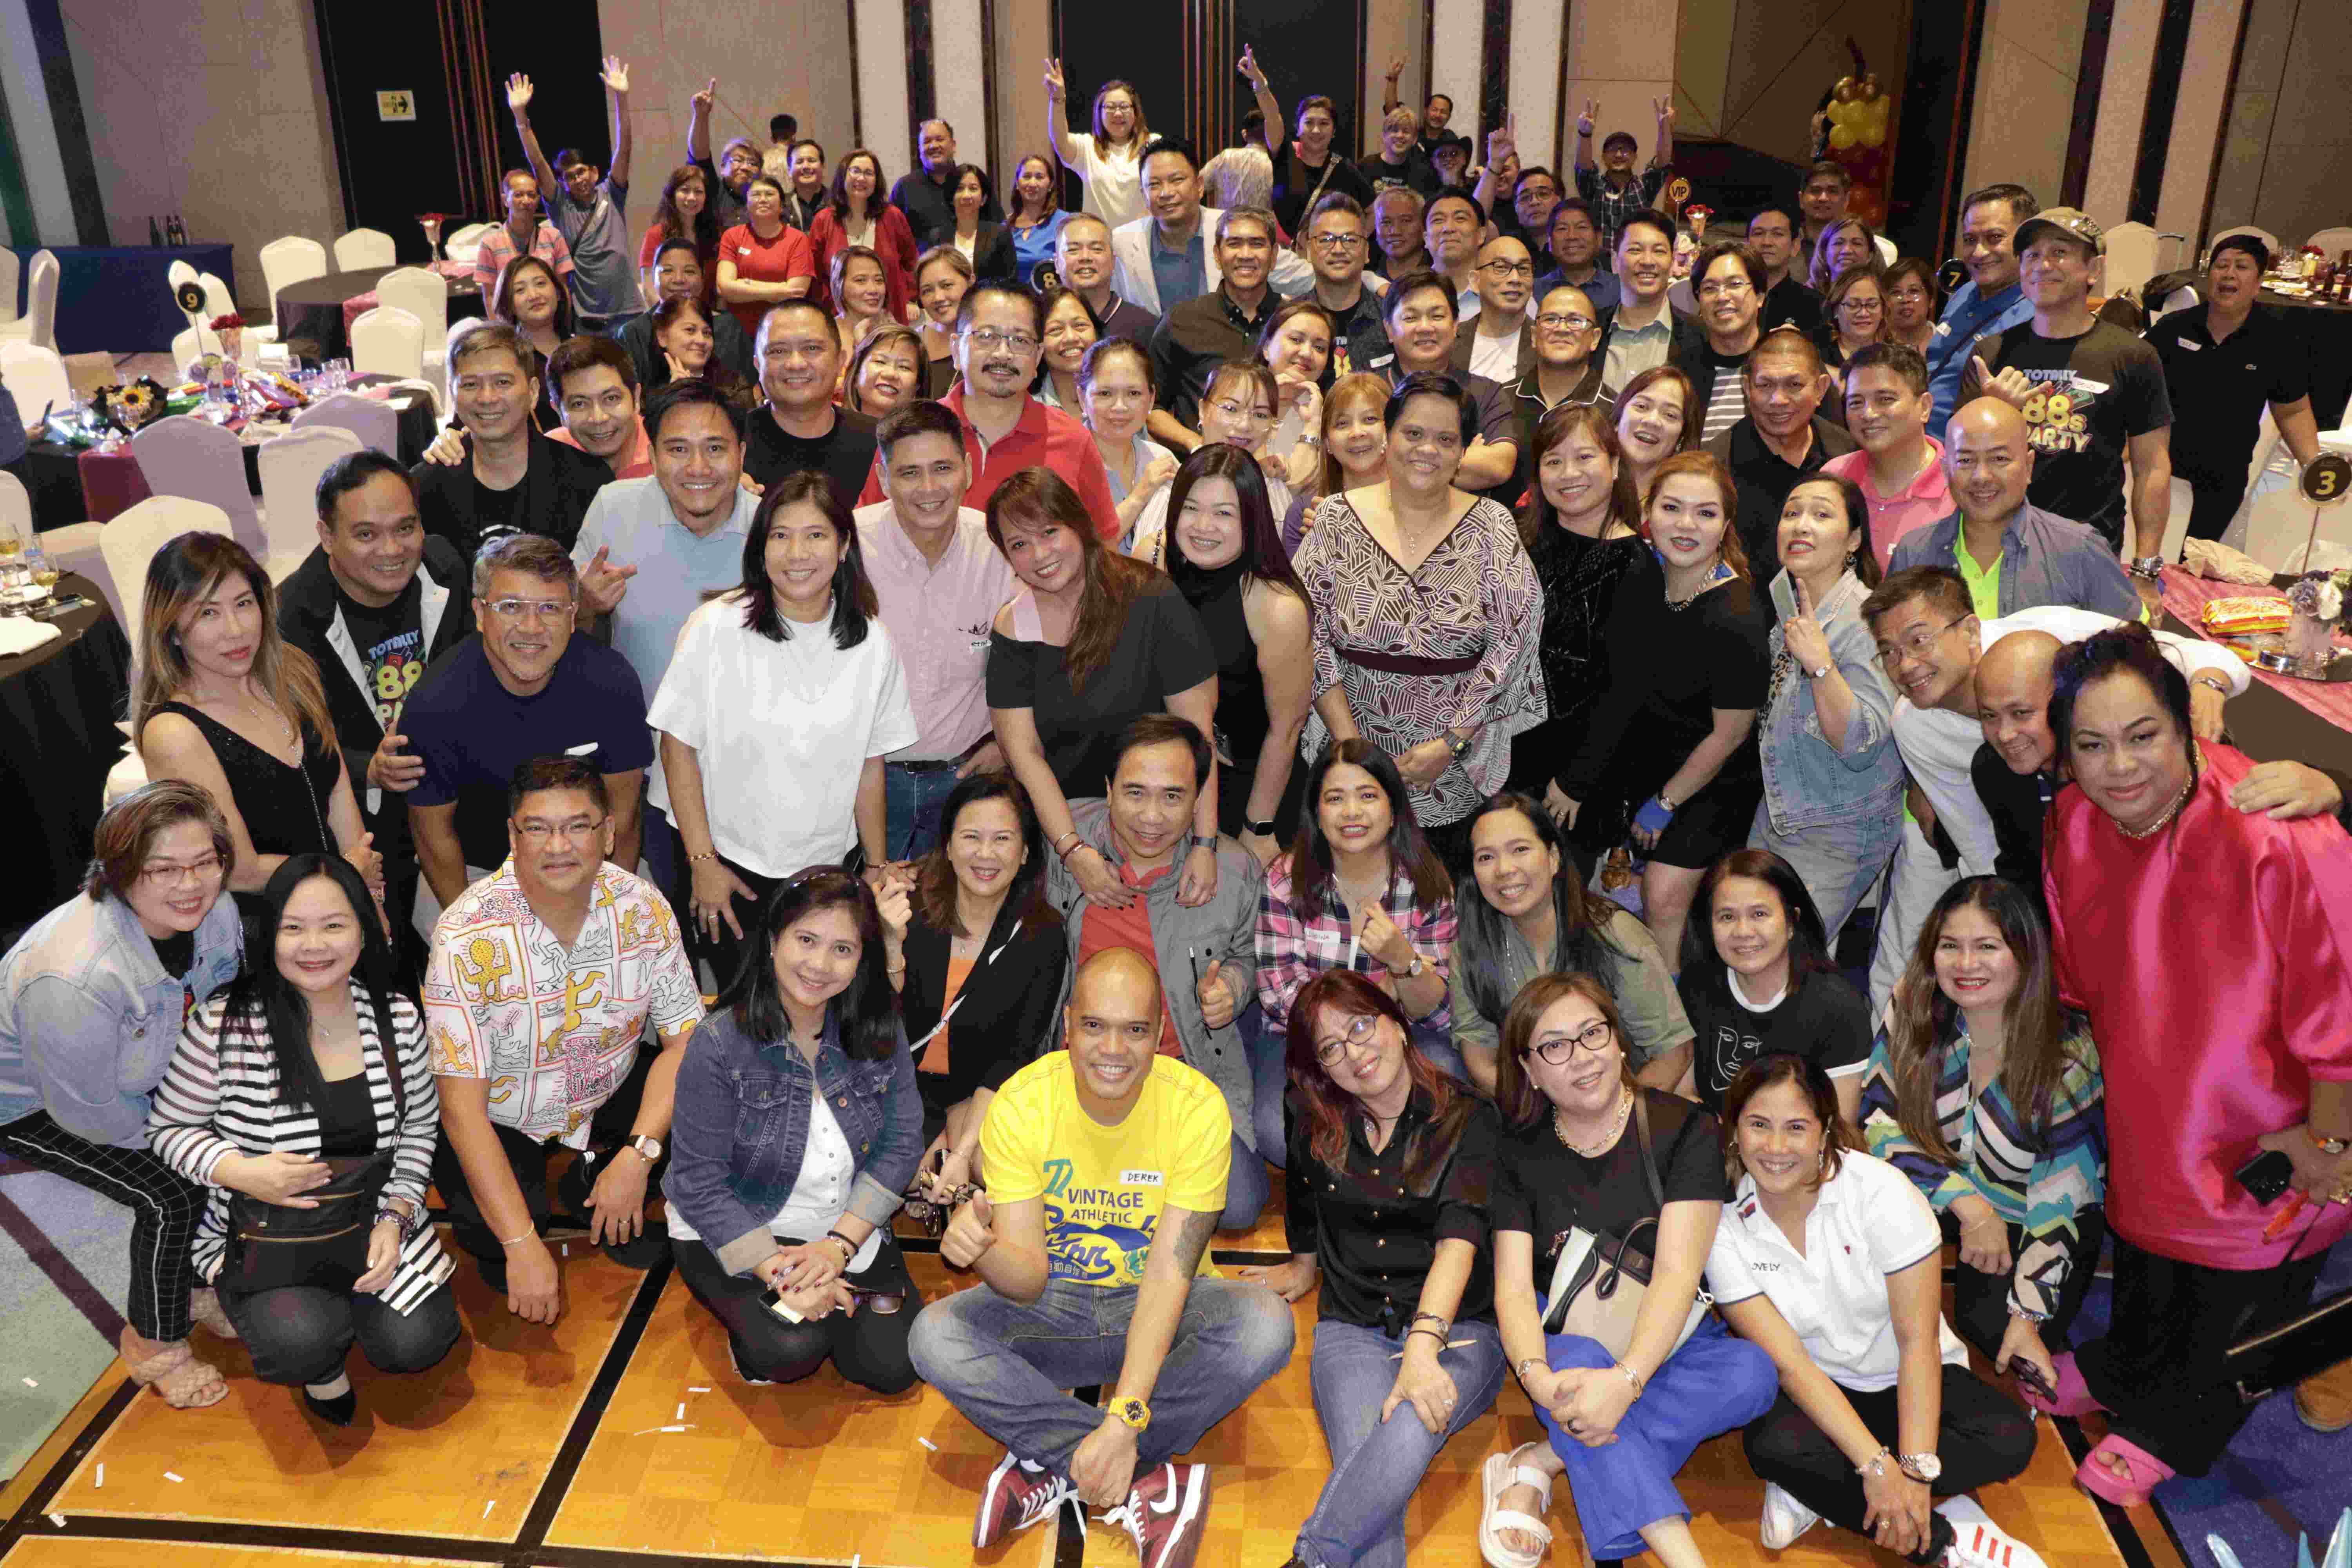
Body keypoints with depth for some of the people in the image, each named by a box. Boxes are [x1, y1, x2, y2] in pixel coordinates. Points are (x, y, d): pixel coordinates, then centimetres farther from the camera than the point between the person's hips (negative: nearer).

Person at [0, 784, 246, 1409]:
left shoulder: (213, 912, -22)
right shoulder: (74, 979, -43)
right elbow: (90, 1112, -28)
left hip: (135, 1076, 7)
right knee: (172, 1196, -15)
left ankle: (196, 1285, 24)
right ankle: (154, 1344, 12)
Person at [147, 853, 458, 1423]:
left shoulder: (398, 1018, -4)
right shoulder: (223, 1025, -15)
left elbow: (419, 1128, 7)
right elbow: (167, 1128, -2)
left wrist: (396, 1215, -7)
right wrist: (242, 1171, -20)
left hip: (370, 1220, 3)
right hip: (261, 1233, -3)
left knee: (416, 1343, -15)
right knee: (305, 1344, -29)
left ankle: (344, 1304, 21)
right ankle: (321, 1364, 12)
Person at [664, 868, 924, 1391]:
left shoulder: (879, 1033, -7)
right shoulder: (719, 1044, -19)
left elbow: (902, 1143, -6)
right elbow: (700, 1184, -17)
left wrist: (838, 1246, -17)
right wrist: (777, 1273, -25)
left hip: (849, 1228, 4)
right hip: (736, 1232, -3)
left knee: (891, 1365, -12)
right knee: (791, 1350, -28)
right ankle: (743, 1309, 6)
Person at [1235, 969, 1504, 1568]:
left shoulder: (1466, 1120, -1)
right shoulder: (1314, 1137, 11)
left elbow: (1459, 1238, -16)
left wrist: (1424, 1344, -28)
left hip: (1457, 1328, -2)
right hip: (1352, 1331, 2)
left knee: (1411, 1431, -36)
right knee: (1363, 1452, -30)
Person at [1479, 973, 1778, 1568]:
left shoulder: (1686, 1130, -7)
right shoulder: (1520, 1151, -1)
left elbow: (1677, 1272, -17)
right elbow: (1512, 1288, -8)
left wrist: (1626, 1378, -35)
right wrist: (1538, 1377, -30)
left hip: (1664, 1340, 1)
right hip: (1562, 1340, 0)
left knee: (1752, 1373, -31)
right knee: (1578, 1358, -35)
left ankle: (1541, 1463, -27)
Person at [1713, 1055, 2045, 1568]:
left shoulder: (1881, 1191, -19)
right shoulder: (1724, 1224, -16)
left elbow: (1918, 1342, -19)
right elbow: (1789, 1362, -18)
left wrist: (1916, 1469, -27)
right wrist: (1878, 1467, -28)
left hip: (1905, 1382, 1)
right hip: (1814, 1391, -1)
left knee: (2010, 1440, -27)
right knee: (1772, 1444, -34)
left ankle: (1815, 1491, -19)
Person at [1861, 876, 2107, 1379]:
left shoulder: (2067, 1052, -20)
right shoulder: (1915, 1008, -14)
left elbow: (2059, 1198, -18)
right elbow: (1880, 1125, -12)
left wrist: (2029, 1318, -24)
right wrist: (1968, 1204, -25)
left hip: (2030, 1219, -2)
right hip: (1943, 1202, 2)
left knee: (1992, 1328, -27)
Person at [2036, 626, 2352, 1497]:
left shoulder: (2278, 841, -36)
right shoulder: (2073, 828, -14)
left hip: (2263, 1133, -5)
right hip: (2146, 1112, 5)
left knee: (2240, 1294, 20)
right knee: (2143, 1244, 29)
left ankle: (2174, 1431, 47)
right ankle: (2125, 1369, 59)